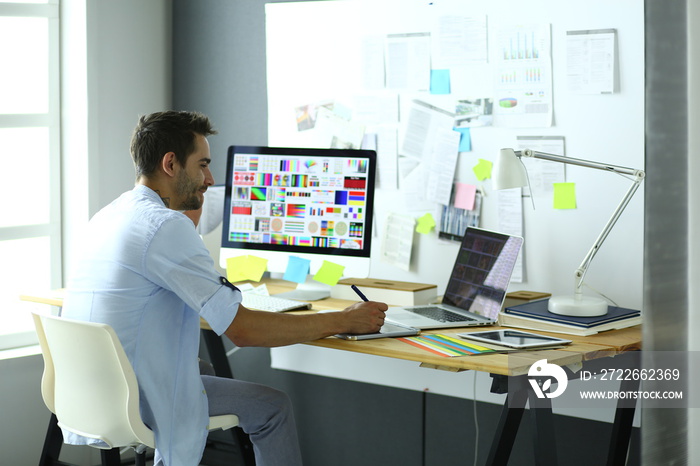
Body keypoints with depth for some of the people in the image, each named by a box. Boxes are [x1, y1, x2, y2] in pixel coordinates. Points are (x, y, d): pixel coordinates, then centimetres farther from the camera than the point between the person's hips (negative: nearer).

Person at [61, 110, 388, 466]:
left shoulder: (105, 216, 9)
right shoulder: (165, 224, -19)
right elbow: (242, 329, -21)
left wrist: (193, 201, 21)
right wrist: (345, 321, -13)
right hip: (132, 402, -9)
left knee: (206, 369, 34)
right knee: (272, 406, 4)